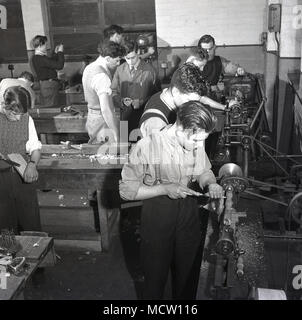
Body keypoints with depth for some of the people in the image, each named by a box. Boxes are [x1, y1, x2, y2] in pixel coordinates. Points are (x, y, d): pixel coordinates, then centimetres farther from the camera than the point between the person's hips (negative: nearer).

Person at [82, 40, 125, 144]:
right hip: (103, 122, -10)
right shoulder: (102, 76, -22)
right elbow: (106, 109, -28)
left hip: (91, 118, 10)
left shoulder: (89, 68, 9)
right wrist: (116, 134, -25)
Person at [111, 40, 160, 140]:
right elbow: (114, 92, 10)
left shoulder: (149, 70, -2)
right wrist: (122, 101, -11)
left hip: (144, 117, -2)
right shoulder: (119, 70, 6)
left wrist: (141, 102, -14)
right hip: (125, 117, 2)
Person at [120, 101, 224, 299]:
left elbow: (204, 171, 10)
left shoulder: (196, 142, -9)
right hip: (157, 217, -3)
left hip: (188, 211, 4)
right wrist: (165, 188, -27)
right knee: (156, 275, 17)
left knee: (189, 273, 20)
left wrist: (211, 183, -13)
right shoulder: (147, 147, -23)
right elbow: (126, 190, -17)